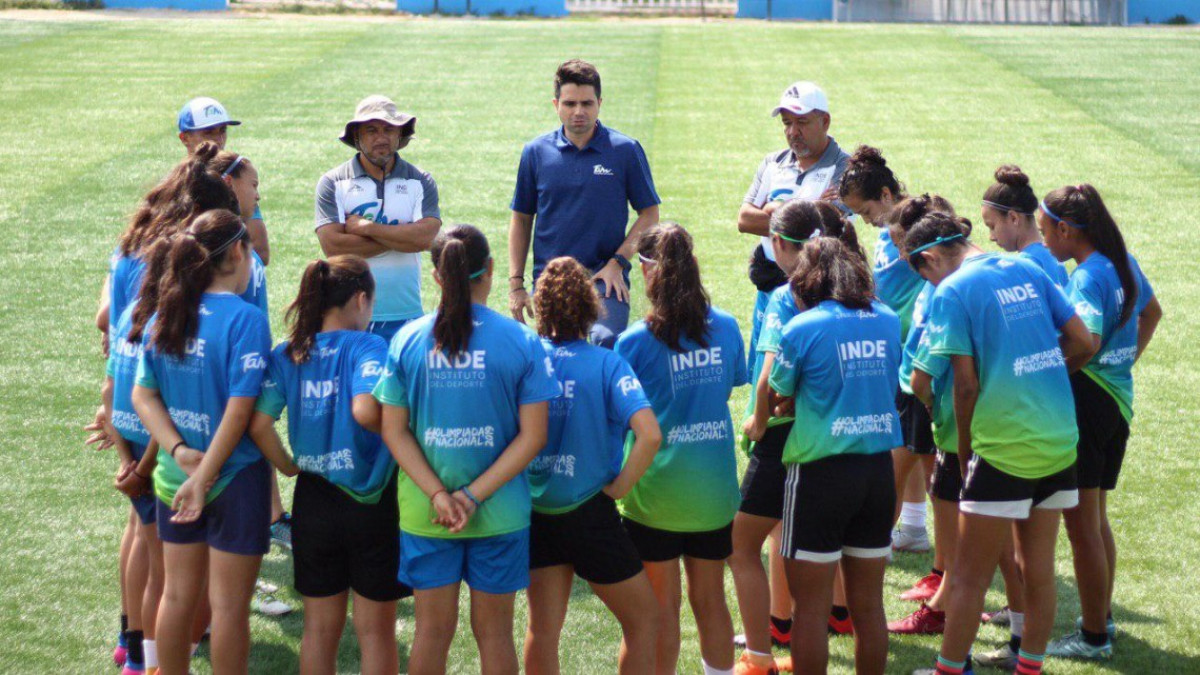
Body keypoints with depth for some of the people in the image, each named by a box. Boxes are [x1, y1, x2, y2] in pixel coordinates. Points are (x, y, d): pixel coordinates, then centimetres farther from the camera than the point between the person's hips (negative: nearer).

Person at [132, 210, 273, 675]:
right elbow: (240, 410, -22)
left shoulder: (165, 315, 1)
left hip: (174, 478, 6)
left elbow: (143, 395, 1)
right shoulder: (244, 319, -18)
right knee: (229, 603, 6)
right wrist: (205, 476, -18)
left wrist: (179, 452, -8)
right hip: (235, 479, -6)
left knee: (178, 594, 17)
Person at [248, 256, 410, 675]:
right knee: (375, 630, 9)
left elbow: (259, 424, -8)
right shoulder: (366, 346, -13)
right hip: (371, 501, -4)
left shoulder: (286, 354, 1)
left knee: (320, 627, 15)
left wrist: (288, 466, 7)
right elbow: (365, 410, -30)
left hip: (314, 501, 4)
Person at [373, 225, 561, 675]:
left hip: (424, 515, 1)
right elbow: (533, 436, -11)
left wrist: (439, 495, -9)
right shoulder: (522, 342, -9)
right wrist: (475, 496, -11)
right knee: (494, 630, 12)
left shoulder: (407, 340, -5)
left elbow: (393, 430, -6)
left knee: (432, 628, 11)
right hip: (500, 515, -1)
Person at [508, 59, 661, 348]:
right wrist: (515, 284, 7)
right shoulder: (536, 152, 6)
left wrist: (618, 262, -7)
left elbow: (649, 213, 5)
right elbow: (521, 220, 13)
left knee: (606, 340, -29)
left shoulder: (626, 150, 1)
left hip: (604, 278, -3)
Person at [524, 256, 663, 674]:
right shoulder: (606, 365, -13)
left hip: (536, 512, 4)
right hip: (589, 511, -3)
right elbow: (649, 434, -25)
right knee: (643, 619, 13)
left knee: (542, 629, 12)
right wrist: (620, 485, -11)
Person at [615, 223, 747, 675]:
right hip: (714, 485, 4)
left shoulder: (636, 341, -14)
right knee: (710, 598, 15)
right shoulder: (725, 328, -1)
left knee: (662, 604, 8)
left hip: (659, 484, -4)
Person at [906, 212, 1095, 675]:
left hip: (1004, 445, -7)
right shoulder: (1028, 271, 10)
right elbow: (1083, 344, 9)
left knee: (970, 576, 4)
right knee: (1039, 568, 14)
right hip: (1059, 441, 7)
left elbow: (966, 385, -11)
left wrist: (965, 454, 1)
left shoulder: (951, 292, -9)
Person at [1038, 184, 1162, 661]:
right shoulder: (1123, 263, 9)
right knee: (1097, 518, 21)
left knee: (1081, 523, -1)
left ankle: (1093, 636, 6)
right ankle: (1102, 617, 31)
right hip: (1118, 399, 9)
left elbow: (1086, 343, -33)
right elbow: (1152, 312, 26)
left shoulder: (1088, 277, -19)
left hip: (1086, 400, -9)